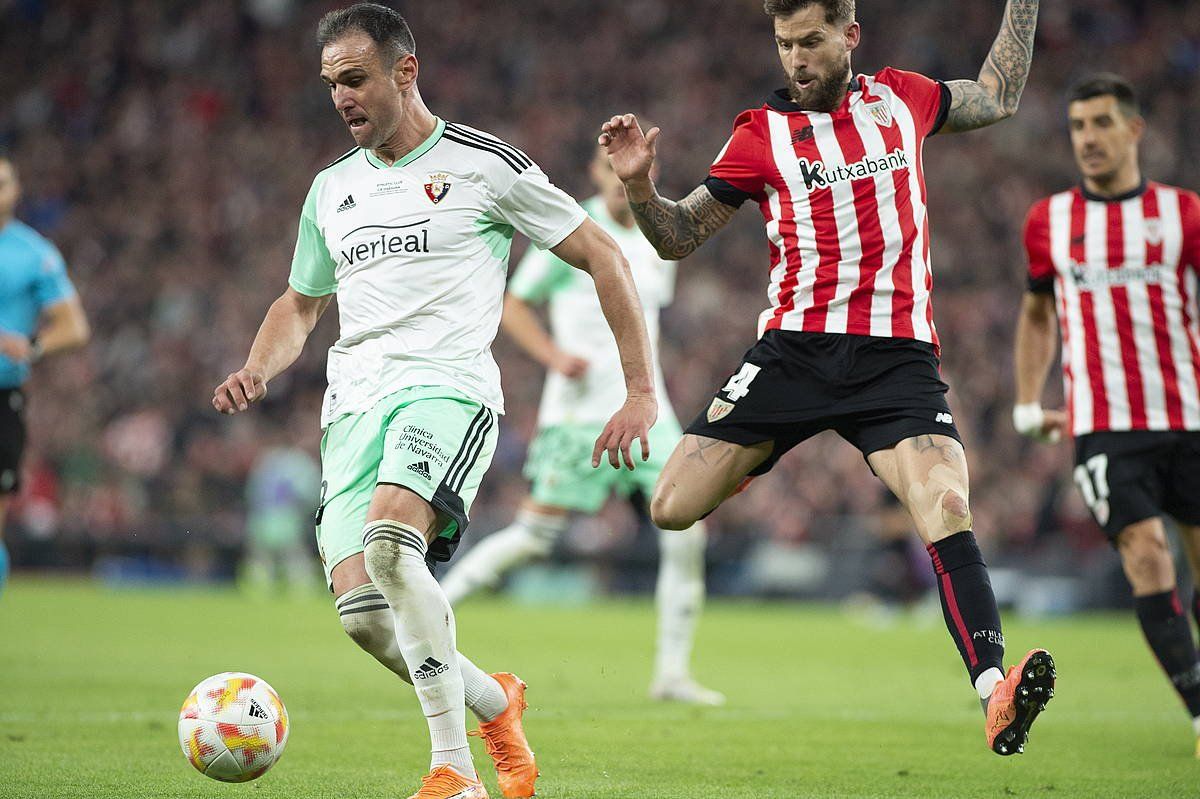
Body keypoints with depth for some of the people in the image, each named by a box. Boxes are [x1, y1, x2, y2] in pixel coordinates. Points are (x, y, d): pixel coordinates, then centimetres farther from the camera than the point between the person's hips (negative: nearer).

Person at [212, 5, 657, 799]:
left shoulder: (484, 164, 2)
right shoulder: (333, 189, 20)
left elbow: (604, 258, 4)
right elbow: (301, 303, 33)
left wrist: (642, 393, -2)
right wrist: (258, 368, 10)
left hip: (446, 389, -6)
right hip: (353, 406, 6)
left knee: (389, 540, -34)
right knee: (362, 612, -11)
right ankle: (494, 704, 17)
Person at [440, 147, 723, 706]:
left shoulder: (658, 246, 14)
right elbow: (512, 307, -2)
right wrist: (554, 355, -16)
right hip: (581, 413, -6)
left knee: (686, 535, -5)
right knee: (535, 533, -9)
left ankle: (673, 673, 2)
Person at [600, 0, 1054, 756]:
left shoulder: (902, 98, 12)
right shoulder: (762, 132, 6)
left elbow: (999, 96, 31)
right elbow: (680, 237, 11)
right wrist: (640, 183, -8)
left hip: (899, 357, 0)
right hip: (796, 349, 1)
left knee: (948, 511, -24)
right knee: (673, 508, -4)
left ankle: (995, 693, -30)